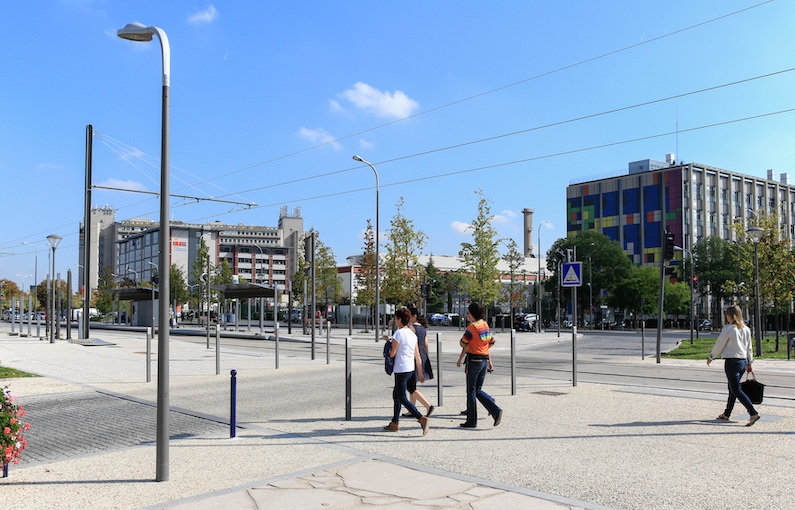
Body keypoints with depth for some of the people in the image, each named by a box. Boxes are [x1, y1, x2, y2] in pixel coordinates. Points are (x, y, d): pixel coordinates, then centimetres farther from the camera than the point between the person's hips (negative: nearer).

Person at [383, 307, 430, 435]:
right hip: (411, 369, 9)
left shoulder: (399, 333, -14)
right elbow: (417, 355, 11)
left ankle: (421, 418, -19)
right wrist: (420, 372, 16)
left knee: (402, 398, -5)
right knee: (396, 394, 19)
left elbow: (392, 354, -11)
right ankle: (395, 423, 24)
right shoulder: (412, 334, 10)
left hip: (401, 370, -9)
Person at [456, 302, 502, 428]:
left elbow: (463, 344, -7)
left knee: (471, 391, 2)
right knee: (478, 390, 15)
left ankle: (471, 421, 8)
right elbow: (489, 344, 15)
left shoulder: (472, 327, -14)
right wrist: (489, 361, 20)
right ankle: (496, 410, -1)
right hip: (484, 360, 8)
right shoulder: (486, 326, 10)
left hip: (474, 360, -8)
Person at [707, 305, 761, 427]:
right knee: (732, 388, 17)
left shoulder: (728, 328, -14)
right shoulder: (746, 329, 7)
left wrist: (711, 357, 5)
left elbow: (719, 345, -8)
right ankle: (726, 414, 26)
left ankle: (753, 413, -16)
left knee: (736, 390, -4)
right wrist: (749, 363, 22)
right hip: (743, 361, 8)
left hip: (732, 361, -8)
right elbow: (749, 347, 13)